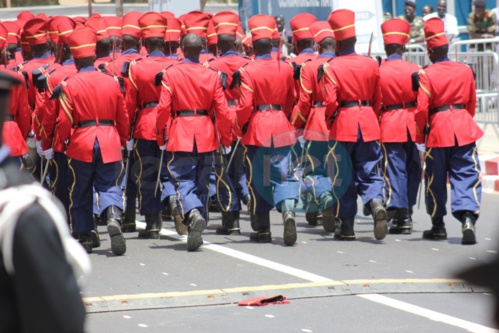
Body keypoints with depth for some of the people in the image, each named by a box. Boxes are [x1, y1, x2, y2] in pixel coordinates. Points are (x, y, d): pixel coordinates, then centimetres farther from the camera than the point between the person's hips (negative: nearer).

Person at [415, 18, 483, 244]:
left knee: (436, 181, 12)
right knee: (466, 175, 0)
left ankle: (438, 226, 20)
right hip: (464, 128, 2)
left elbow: (422, 109, -11)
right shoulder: (465, 71, 2)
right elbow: (472, 102, 13)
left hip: (438, 129, -2)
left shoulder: (426, 74, -10)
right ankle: (468, 218, -21)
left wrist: (420, 134, 4)